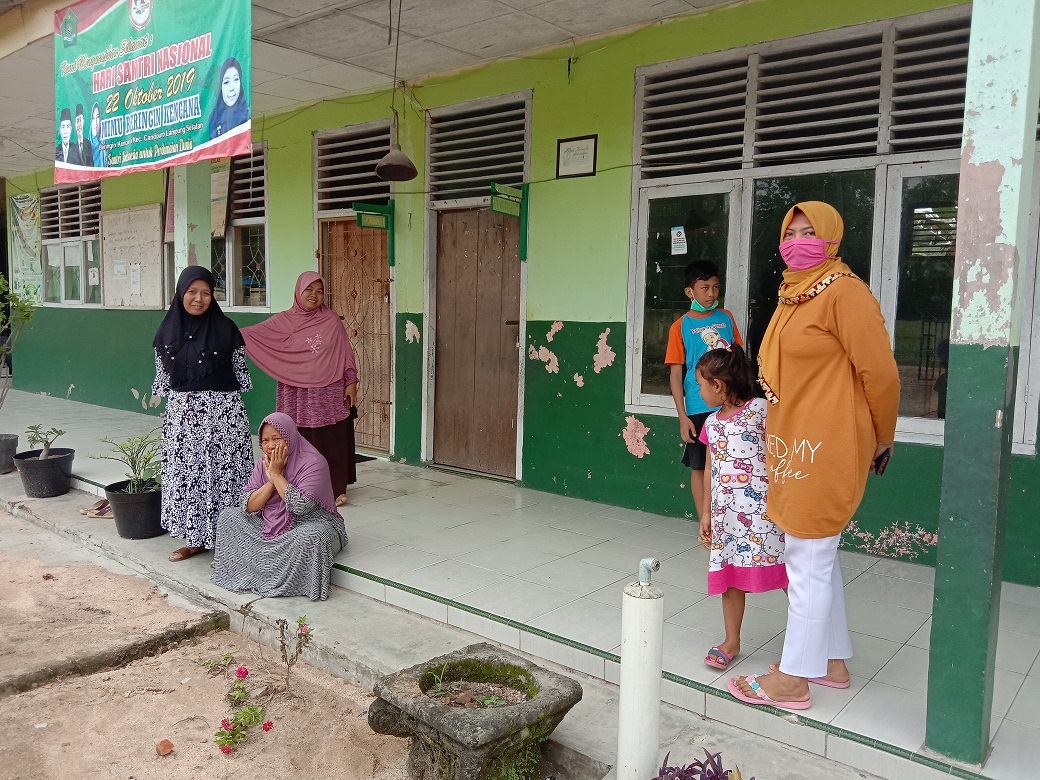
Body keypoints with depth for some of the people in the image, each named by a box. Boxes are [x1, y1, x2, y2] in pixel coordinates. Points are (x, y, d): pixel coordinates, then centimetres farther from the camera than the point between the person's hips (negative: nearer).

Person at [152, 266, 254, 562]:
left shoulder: (225, 329, -5)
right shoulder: (167, 332, 4)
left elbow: (240, 371, 0)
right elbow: (162, 376, 11)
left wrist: (230, 405, 0)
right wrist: (170, 412, 11)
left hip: (222, 412, -4)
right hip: (182, 414, 4)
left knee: (221, 472, 0)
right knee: (185, 473, 10)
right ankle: (194, 537, 24)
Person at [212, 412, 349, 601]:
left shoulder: (313, 463, -19)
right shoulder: (264, 463, 2)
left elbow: (300, 506, -31)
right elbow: (248, 507, -5)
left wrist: (277, 475, -22)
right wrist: (271, 480, -18)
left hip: (312, 521, -6)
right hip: (269, 527, 7)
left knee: (310, 538, -39)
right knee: (228, 516, 0)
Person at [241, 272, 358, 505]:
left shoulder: (332, 321, 5)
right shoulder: (283, 321, 3)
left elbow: (346, 353, 6)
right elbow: (253, 333, -3)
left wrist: (351, 383, 2)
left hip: (329, 393, 0)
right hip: (297, 395, 0)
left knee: (330, 441, 3)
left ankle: (336, 488, 13)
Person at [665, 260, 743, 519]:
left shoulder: (726, 318, 6)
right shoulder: (681, 327, -2)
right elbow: (676, 374, -3)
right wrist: (682, 416, -7)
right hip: (698, 408, -2)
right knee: (700, 466, 6)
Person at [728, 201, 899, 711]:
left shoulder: (843, 291, -13)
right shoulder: (793, 296, 14)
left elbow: (880, 372, -12)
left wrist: (881, 438, -1)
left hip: (825, 448, -9)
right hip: (793, 444, 9)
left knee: (807, 560, 0)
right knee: (818, 556, 18)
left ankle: (792, 679, 12)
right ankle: (832, 660, 33)